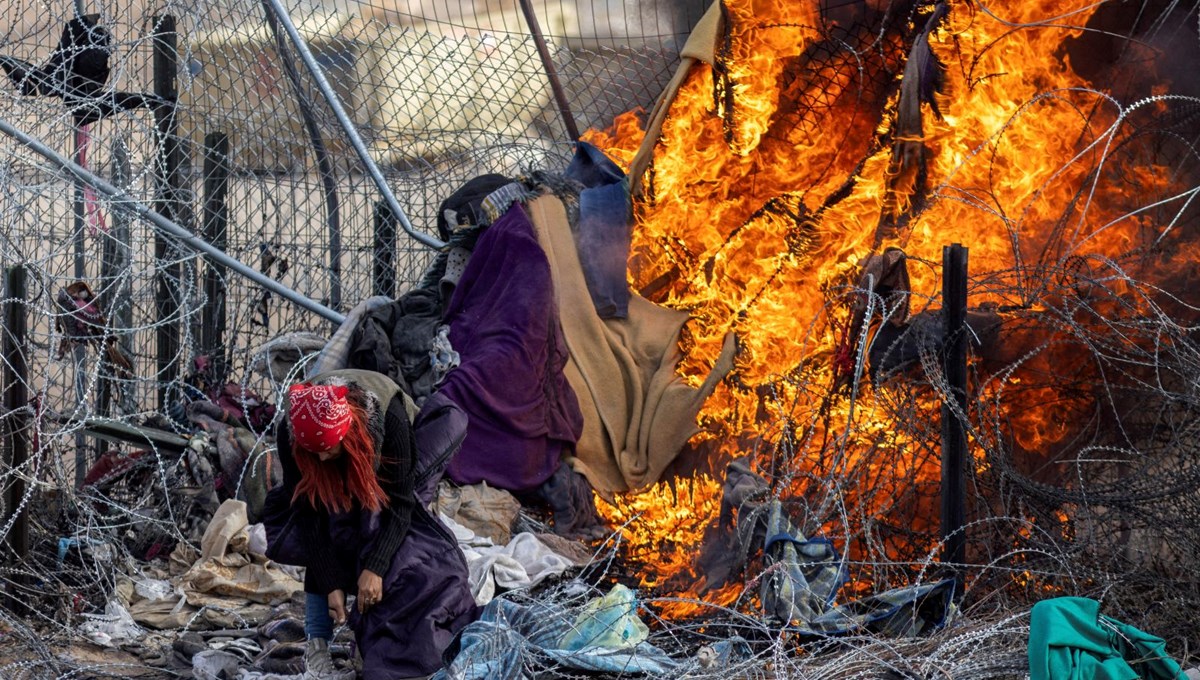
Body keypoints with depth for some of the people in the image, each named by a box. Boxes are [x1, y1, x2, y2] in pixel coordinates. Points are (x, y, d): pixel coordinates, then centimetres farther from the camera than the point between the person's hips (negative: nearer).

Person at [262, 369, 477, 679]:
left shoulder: (388, 418, -40)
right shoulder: (290, 435, -35)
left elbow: (399, 502, -33)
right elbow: (309, 513, -29)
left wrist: (375, 567, -41)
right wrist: (331, 584, -32)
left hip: (383, 487, 0)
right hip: (327, 489, 0)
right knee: (324, 552, -25)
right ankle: (316, 651, -21)